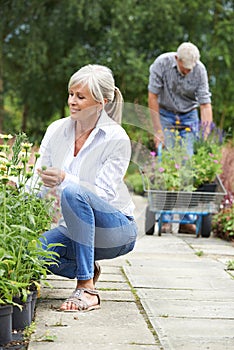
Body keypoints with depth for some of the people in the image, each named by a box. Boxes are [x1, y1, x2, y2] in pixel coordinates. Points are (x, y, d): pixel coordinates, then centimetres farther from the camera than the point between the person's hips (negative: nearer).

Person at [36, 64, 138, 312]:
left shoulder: (116, 139, -15)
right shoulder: (56, 130, 0)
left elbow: (104, 194, -22)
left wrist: (65, 180, -38)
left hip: (116, 229, -5)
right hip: (73, 228, 5)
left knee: (73, 192, -35)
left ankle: (87, 288, -28)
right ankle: (87, 268, 7)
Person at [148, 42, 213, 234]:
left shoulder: (200, 70, -18)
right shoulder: (162, 63, -20)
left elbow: (205, 104, -17)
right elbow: (153, 97, -15)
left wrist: (207, 136, -25)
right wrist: (158, 131, -17)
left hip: (189, 117, 1)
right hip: (165, 115, -1)